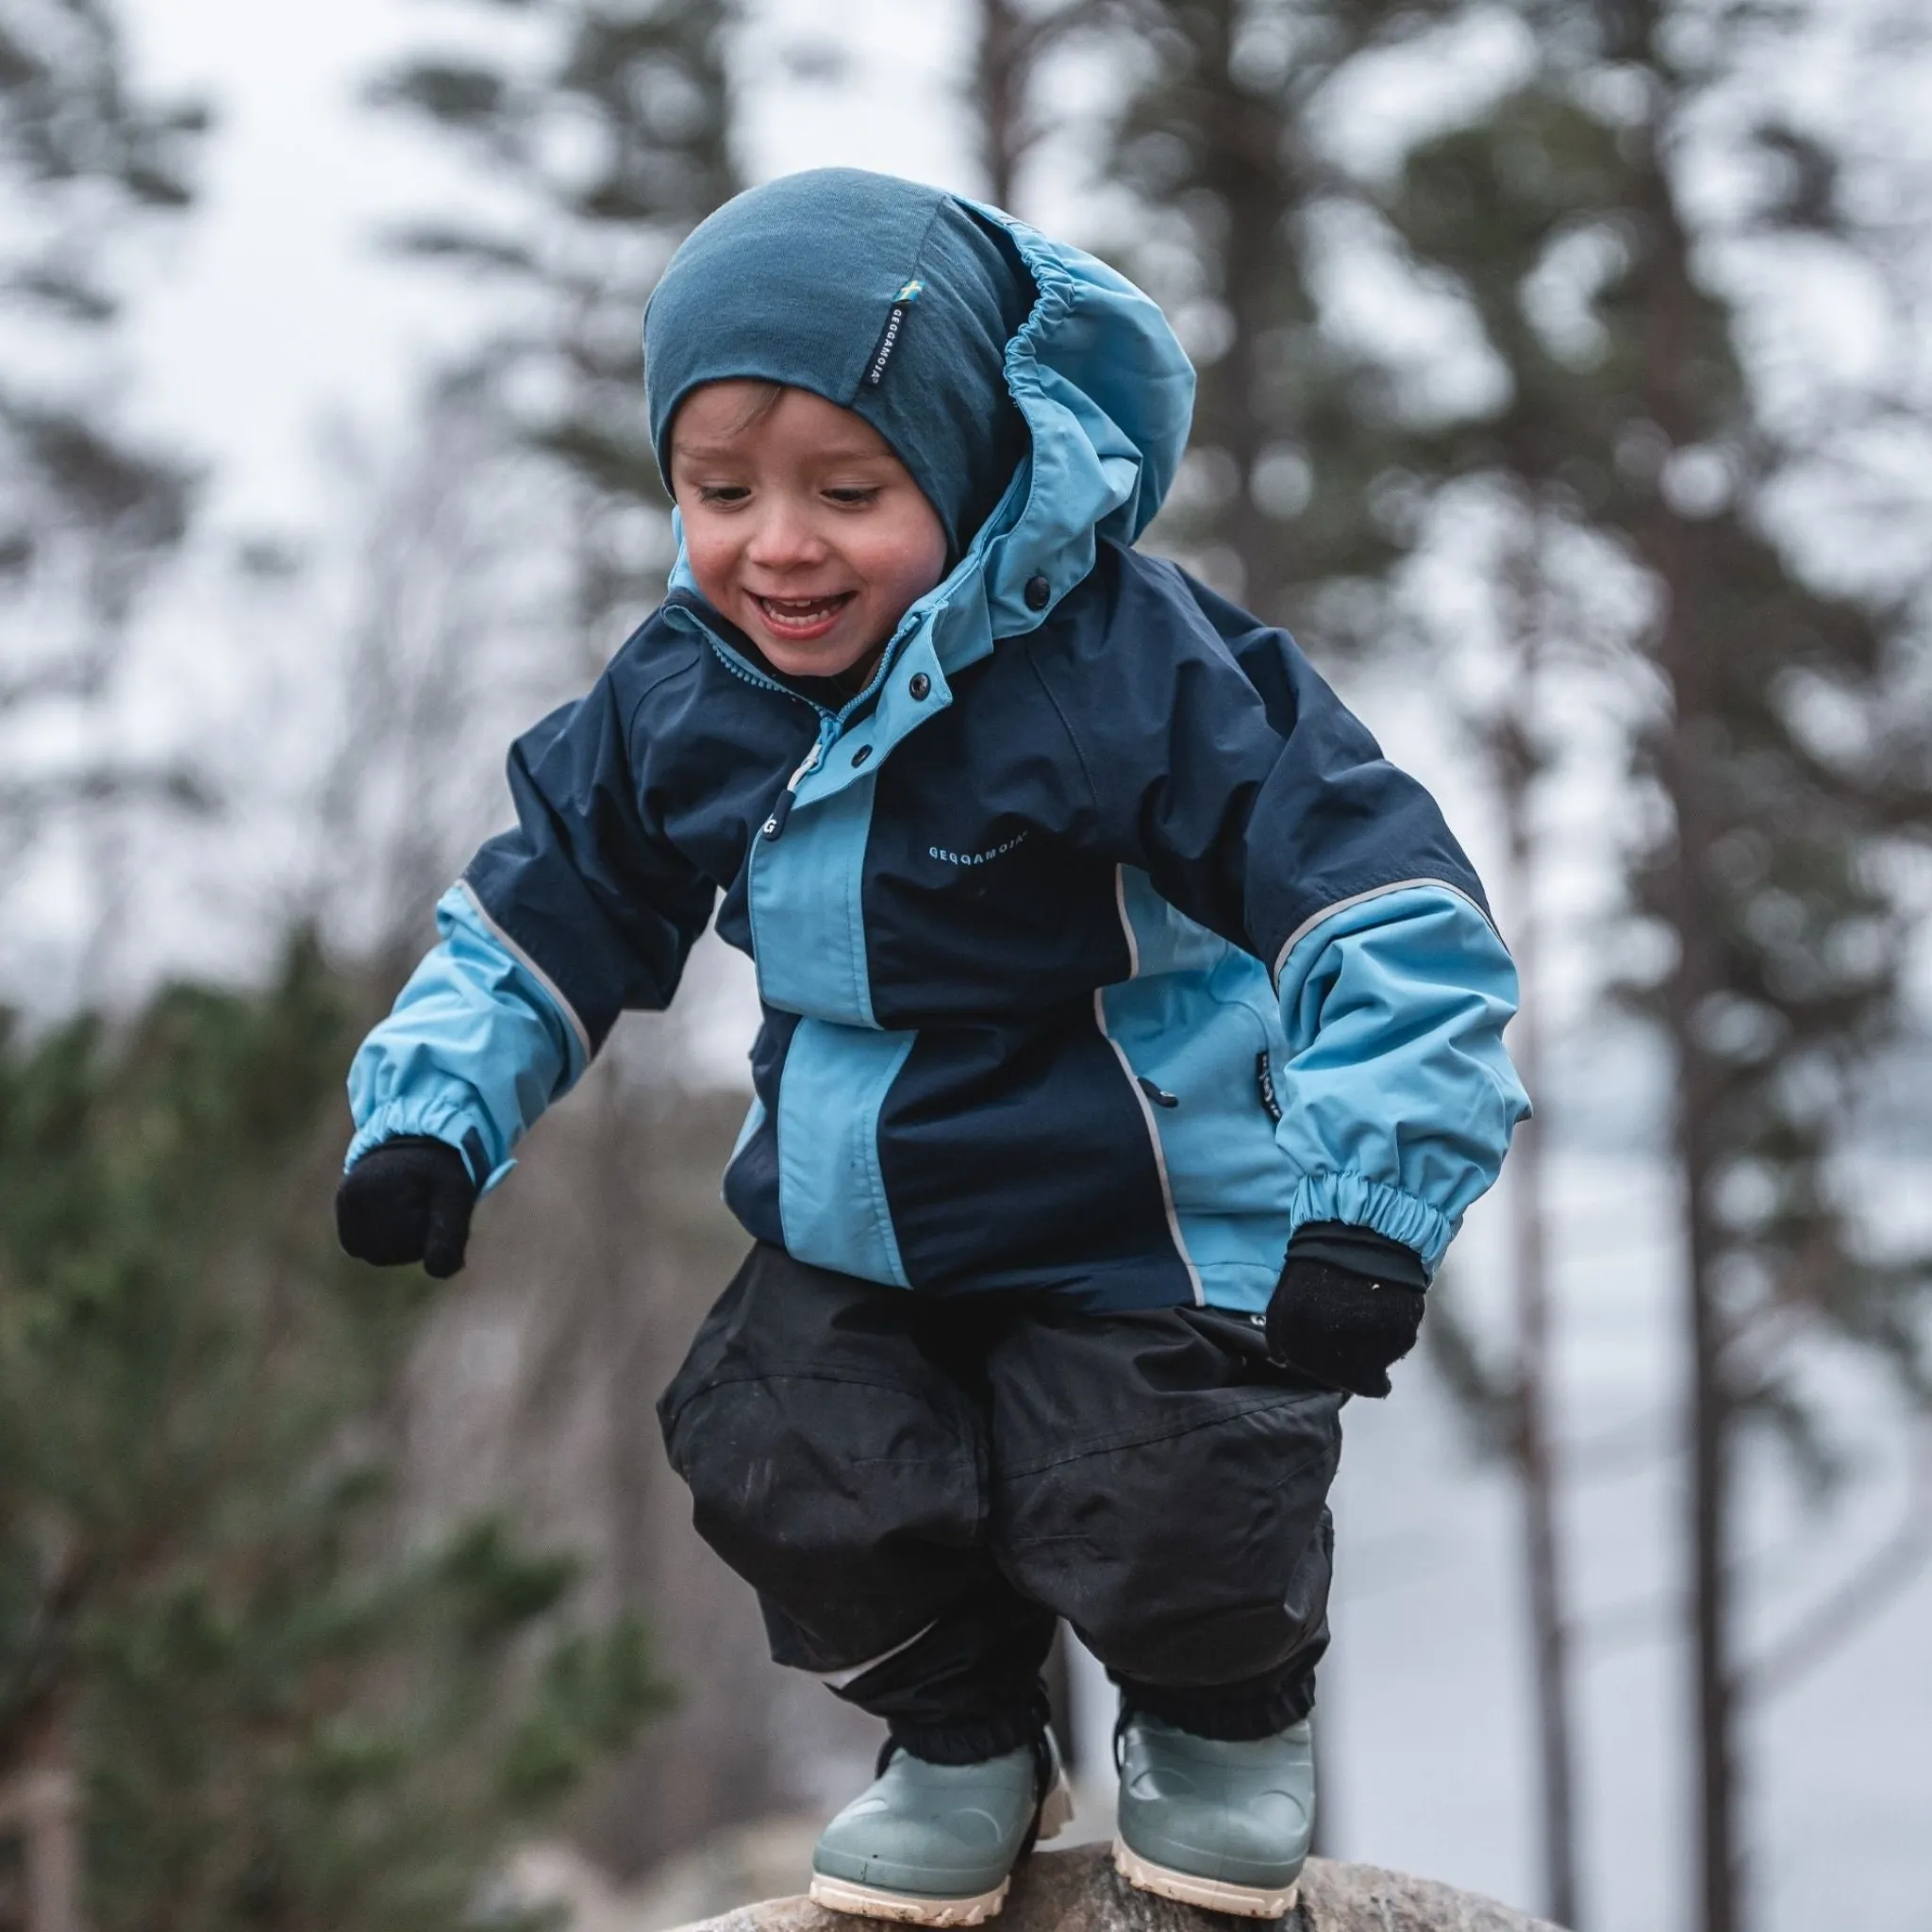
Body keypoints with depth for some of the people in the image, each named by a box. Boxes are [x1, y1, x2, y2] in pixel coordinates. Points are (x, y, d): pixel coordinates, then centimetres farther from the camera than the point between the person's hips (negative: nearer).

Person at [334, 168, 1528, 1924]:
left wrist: (1367, 1205, -33)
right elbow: (543, 916, 11)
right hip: (852, 1240, 5)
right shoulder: (680, 701, -5)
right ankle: (963, 1748, 25)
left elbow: (1390, 911, -26)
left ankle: (1226, 1721, 27)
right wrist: (429, 1115, -2)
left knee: (1166, 1532, -14)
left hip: (1136, 1236, -5)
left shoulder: (1132, 663, -24)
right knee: (789, 1480, -8)